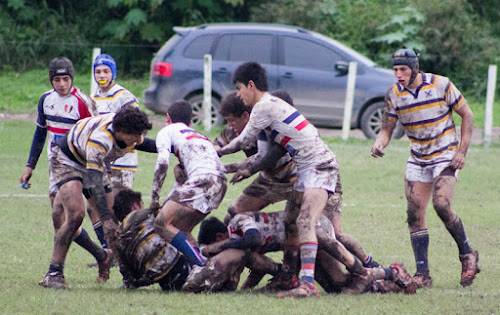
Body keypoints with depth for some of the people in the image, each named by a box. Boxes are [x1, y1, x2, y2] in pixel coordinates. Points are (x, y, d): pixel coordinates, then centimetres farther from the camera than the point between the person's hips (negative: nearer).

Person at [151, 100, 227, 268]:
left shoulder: (167, 131, 15)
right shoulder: (198, 134, 38)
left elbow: (163, 162, -3)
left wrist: (154, 199, 1)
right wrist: (168, 203, 35)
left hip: (202, 178, -8)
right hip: (220, 182, 8)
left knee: (162, 223, -10)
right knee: (181, 229, 17)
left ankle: (201, 265, -22)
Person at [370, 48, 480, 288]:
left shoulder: (441, 84, -12)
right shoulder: (394, 94, -3)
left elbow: (467, 115, -4)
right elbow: (387, 128, 5)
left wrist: (462, 151, -10)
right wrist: (380, 143, -19)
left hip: (446, 157, -4)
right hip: (418, 160, 4)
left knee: (441, 205, -22)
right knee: (415, 215, -4)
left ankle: (467, 255, -2)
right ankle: (422, 274, 1)